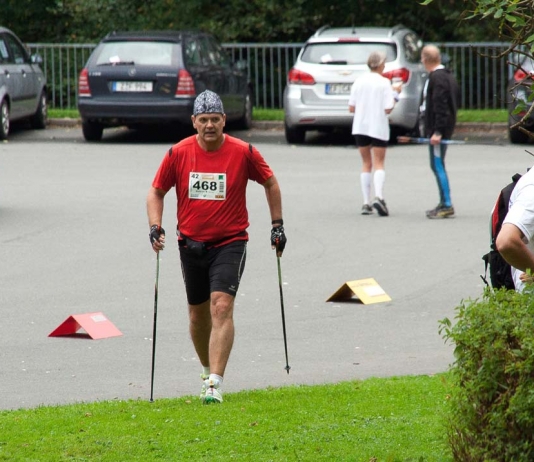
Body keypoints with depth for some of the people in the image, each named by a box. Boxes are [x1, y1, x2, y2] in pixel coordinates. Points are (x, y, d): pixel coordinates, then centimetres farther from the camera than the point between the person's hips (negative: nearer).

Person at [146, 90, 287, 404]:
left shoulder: (243, 153, -7)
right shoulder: (178, 153, -4)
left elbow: (270, 183, 10)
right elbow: (156, 192, 8)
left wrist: (278, 225, 10)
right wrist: (155, 227, -7)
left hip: (230, 243, -3)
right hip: (191, 245, 3)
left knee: (221, 307, -18)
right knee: (198, 314, 12)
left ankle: (215, 384, -22)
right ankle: (209, 370, 35)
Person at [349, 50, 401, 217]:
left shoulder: (358, 82, 2)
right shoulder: (384, 83, -9)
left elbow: (351, 108, 1)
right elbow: (388, 109, -13)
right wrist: (395, 94, 2)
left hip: (360, 127, 3)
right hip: (378, 128, -3)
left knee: (366, 164, 13)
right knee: (379, 164, 2)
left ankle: (366, 203, 8)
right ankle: (378, 196, -20)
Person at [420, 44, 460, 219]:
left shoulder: (436, 77, -17)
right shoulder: (447, 75, 14)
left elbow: (440, 106, -23)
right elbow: (456, 100, 20)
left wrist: (438, 131, -25)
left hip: (438, 128, -10)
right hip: (442, 128, 10)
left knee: (438, 165, -8)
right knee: (437, 165, 17)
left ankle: (447, 206, -9)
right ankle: (444, 204, 23)